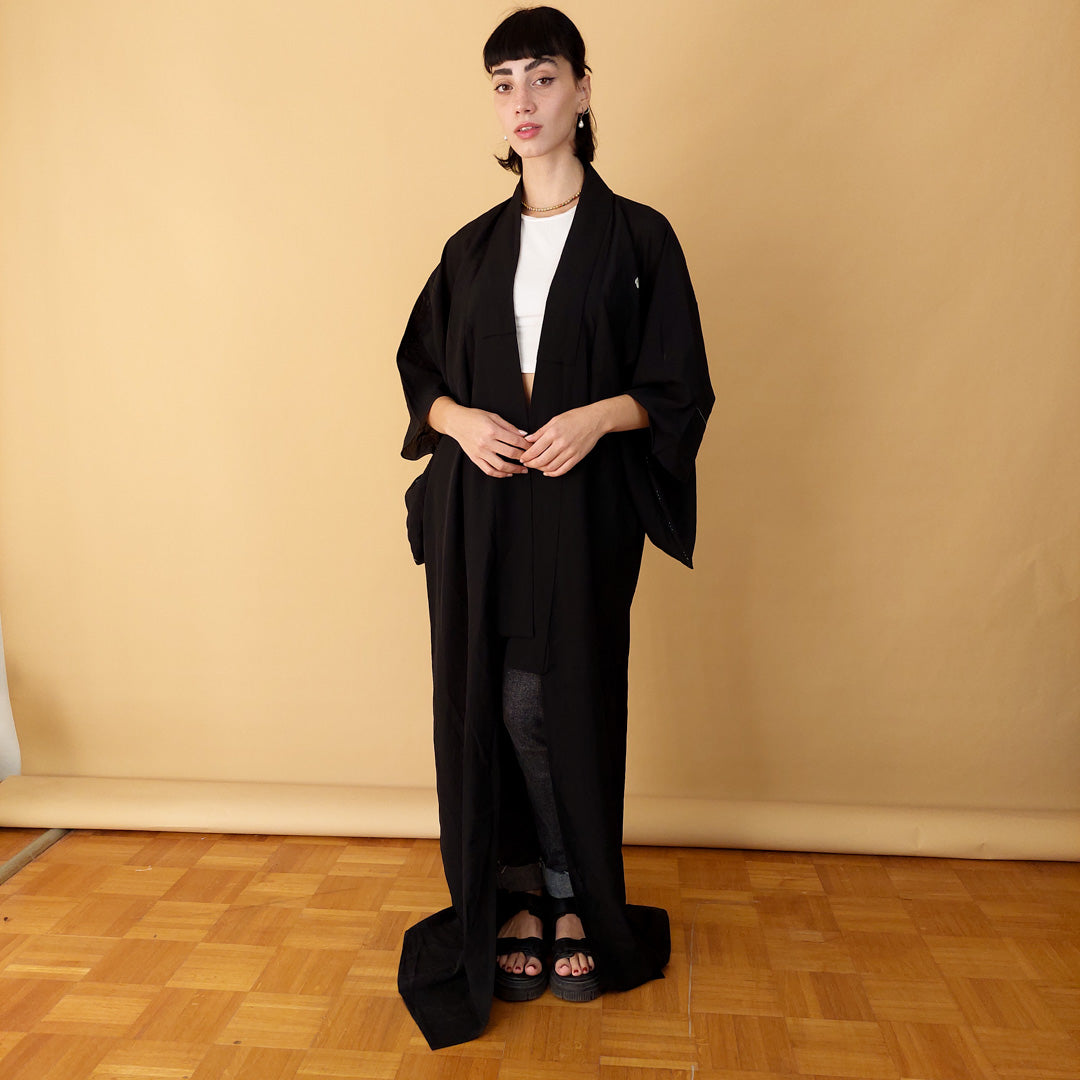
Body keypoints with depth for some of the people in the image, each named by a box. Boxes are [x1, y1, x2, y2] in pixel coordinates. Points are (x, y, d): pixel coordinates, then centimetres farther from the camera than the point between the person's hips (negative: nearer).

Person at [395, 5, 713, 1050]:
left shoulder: (637, 237, 4)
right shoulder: (472, 249, 14)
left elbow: (680, 385, 1)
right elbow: (420, 372, 15)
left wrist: (597, 416, -16)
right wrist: (461, 419, -6)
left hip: (580, 509, -3)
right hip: (478, 508, 4)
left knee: (559, 704, 0)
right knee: (494, 705, 4)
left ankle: (575, 901, 22)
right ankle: (534, 897, 22)